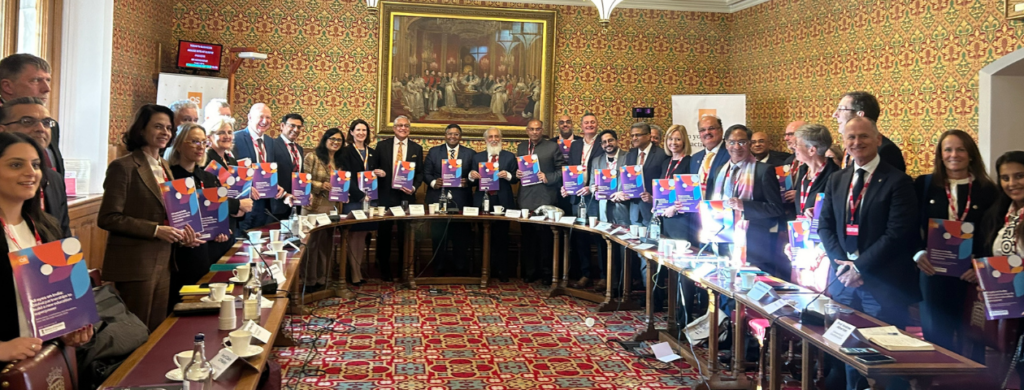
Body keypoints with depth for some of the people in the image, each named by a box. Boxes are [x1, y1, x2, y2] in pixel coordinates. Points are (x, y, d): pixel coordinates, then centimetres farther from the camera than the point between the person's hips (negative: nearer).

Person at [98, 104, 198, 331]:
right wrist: (155, 230, -19)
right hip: (134, 264, -7)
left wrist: (180, 230, 1)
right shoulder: (124, 167, -10)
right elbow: (107, 218, -14)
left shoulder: (164, 167, 13)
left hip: (162, 262, 7)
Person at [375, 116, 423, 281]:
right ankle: (384, 269, 19)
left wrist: (414, 187, -10)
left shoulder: (417, 148, 6)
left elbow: (420, 173, 6)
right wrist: (377, 173, -14)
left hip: (406, 196, 1)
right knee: (384, 233, 6)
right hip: (386, 195, 0)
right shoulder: (382, 145, 4)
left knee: (405, 234, 6)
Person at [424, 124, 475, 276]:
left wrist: (468, 182, -13)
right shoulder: (434, 151, 10)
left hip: (461, 201, 0)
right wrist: (433, 182, -12)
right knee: (438, 236, 2)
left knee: (460, 237, 4)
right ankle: (441, 268, 15)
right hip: (438, 200, 0)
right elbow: (426, 173, 7)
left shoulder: (470, 153, 9)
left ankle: (461, 271, 14)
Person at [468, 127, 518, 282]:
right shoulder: (477, 157, 10)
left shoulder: (510, 157, 5)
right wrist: (472, 175, -15)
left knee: (501, 237, 3)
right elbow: (472, 180, 7)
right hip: (483, 201, 2)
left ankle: (502, 271, 12)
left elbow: (516, 179, 1)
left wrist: (508, 175, -20)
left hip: (502, 201, -2)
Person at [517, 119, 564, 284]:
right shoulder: (521, 147, 14)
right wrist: (516, 173, 0)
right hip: (526, 198, 4)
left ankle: (546, 272, 9)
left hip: (546, 198, -4)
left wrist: (548, 177, -13)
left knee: (545, 236, -1)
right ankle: (530, 271, 16)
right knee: (528, 236, 7)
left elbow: (562, 170, 0)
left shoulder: (552, 147, 0)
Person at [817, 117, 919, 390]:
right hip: (843, 279, 5)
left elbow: (897, 233, -14)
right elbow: (825, 225, 9)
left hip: (881, 284, -5)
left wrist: (860, 266, -15)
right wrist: (841, 264, -6)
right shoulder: (836, 180, 12)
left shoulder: (897, 181, -6)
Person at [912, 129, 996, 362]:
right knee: (935, 338, 6)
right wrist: (919, 253, -13)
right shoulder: (924, 185, 5)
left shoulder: (987, 190, 4)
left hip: (971, 278, 0)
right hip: (934, 276, 0)